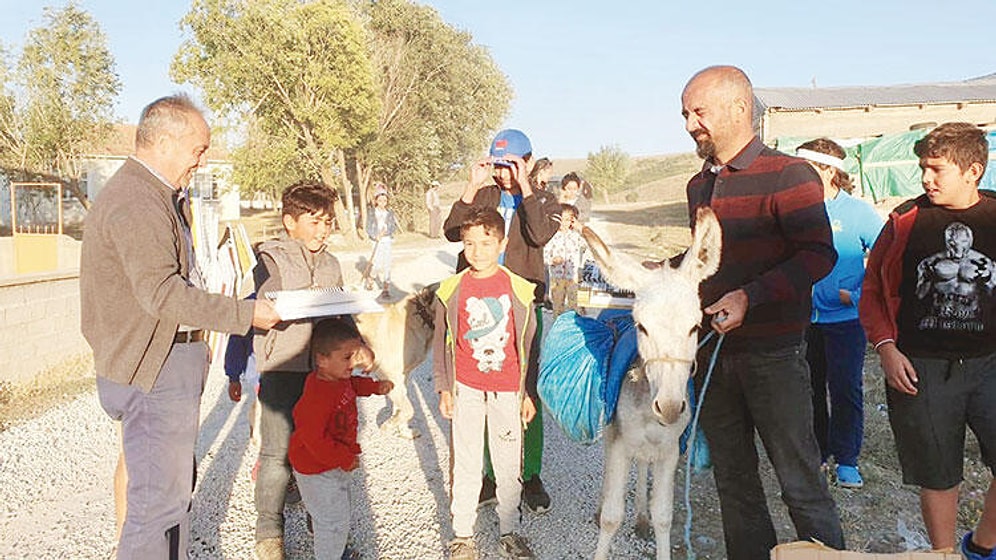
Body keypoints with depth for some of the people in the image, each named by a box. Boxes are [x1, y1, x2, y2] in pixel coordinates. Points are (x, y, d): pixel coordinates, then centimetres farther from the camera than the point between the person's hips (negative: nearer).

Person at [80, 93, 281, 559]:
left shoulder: (158, 197, 16)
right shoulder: (135, 203, -19)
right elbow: (160, 292, -26)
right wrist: (245, 314, -25)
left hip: (171, 362, 11)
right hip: (153, 369, -11)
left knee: (177, 486, 21)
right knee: (159, 499, -4)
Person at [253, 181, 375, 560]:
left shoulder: (330, 264, 15)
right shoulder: (271, 259, -3)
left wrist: (357, 346, 13)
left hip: (323, 368, 5)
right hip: (281, 367, -5)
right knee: (277, 453, -1)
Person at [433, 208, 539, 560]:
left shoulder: (519, 290, -3)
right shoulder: (451, 290, -2)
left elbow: (529, 345, 3)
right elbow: (441, 343, 6)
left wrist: (530, 393, 4)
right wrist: (443, 388, 3)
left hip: (508, 391, 0)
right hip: (465, 390, 0)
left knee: (509, 464, 10)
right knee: (465, 464, 8)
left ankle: (509, 531, 28)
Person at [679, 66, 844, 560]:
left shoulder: (788, 175, -9)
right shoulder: (699, 185, 14)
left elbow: (819, 255, -16)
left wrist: (749, 297, -23)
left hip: (773, 351, -6)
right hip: (711, 348, 7)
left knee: (800, 478, 1)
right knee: (732, 478, 15)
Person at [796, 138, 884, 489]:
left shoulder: (858, 212, -7)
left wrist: (861, 295, -10)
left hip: (845, 318, -3)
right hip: (801, 318, 3)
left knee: (845, 388, 2)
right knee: (808, 387, 10)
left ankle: (846, 460, 16)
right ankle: (816, 451, 27)